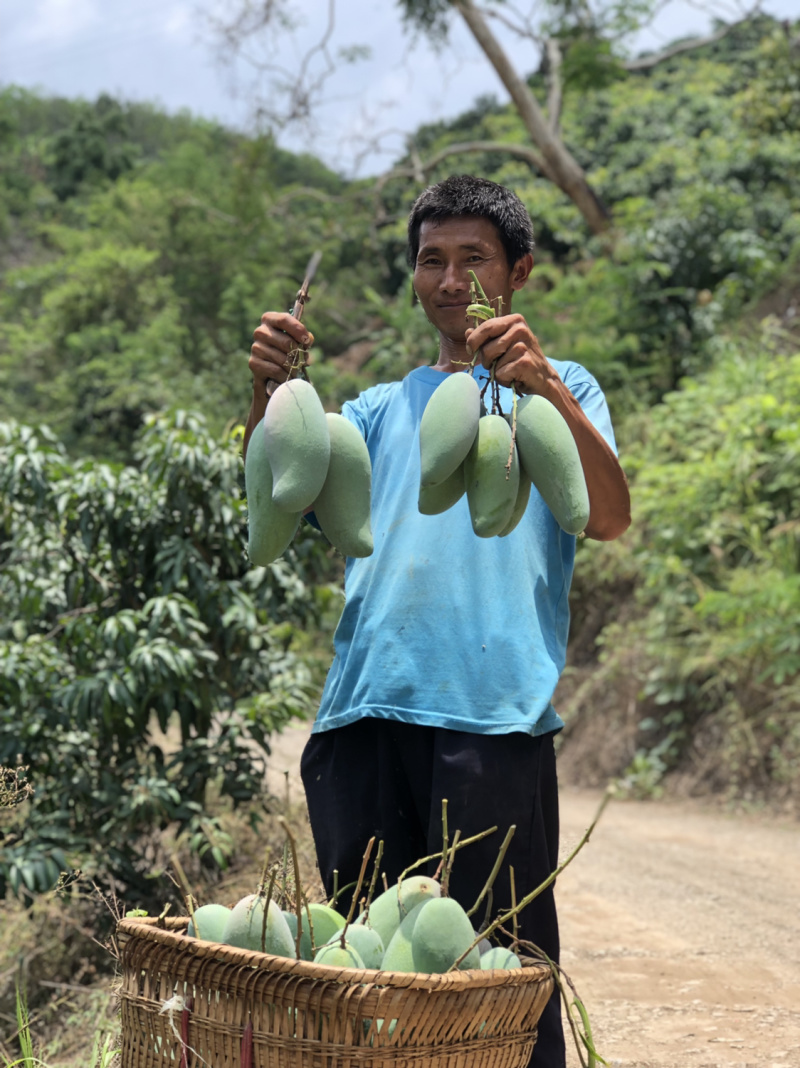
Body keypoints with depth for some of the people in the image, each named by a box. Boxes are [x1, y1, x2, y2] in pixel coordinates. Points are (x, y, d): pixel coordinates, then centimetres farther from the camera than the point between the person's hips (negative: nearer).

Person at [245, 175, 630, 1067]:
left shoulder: (557, 389, 14)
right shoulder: (384, 408, 25)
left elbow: (610, 518, -6)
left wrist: (544, 386, -22)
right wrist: (270, 390, -12)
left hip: (493, 706, -4)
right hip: (366, 706, 4)